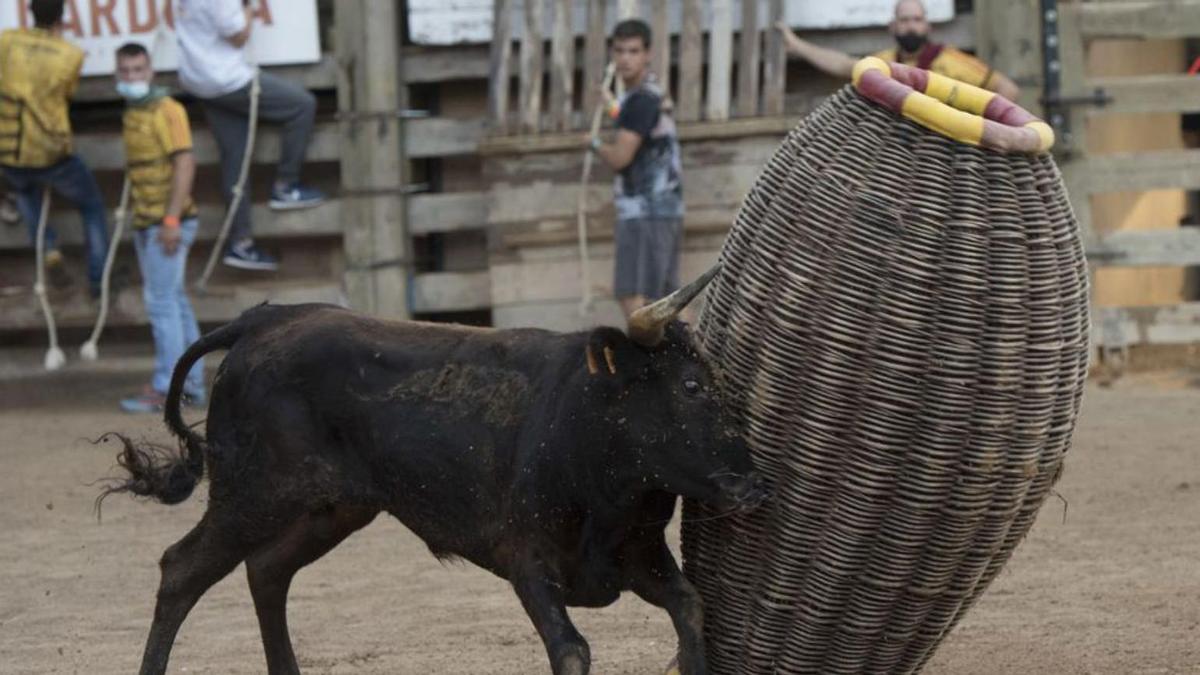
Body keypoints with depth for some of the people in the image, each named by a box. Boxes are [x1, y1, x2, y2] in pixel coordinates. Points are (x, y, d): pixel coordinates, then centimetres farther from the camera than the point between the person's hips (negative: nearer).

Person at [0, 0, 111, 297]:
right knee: (92, 206, 23)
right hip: (51, 155, -3)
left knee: (26, 192, 37)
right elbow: (67, 95, 6)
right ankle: (98, 279, 20)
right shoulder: (71, 55, -8)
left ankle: (49, 250, 17)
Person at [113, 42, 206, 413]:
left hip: (168, 225, -9)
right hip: (146, 225, 9)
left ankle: (164, 389, -10)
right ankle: (191, 383, 13)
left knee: (162, 302, -10)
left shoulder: (167, 110, -12)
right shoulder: (133, 115, 14)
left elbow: (185, 164, -18)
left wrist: (171, 219, -24)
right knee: (174, 303, 10)